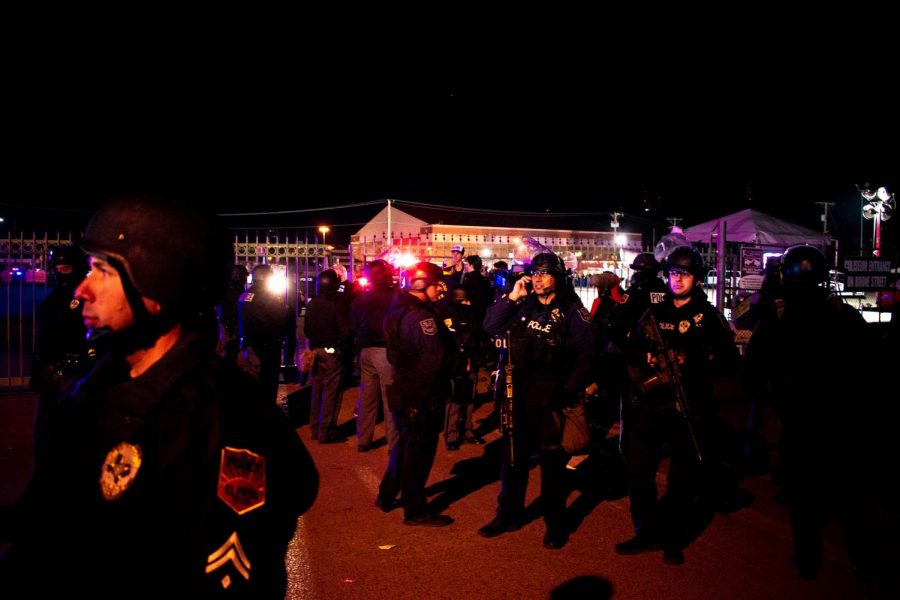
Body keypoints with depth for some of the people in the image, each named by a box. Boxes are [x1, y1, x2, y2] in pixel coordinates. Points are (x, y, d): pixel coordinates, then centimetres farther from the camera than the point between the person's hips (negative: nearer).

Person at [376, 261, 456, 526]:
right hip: (423, 396, -10)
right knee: (420, 452, 4)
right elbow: (437, 358, -33)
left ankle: (387, 496, 35)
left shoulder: (399, 308, 7)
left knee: (405, 444, 24)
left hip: (405, 391, 10)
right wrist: (457, 350, -15)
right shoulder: (420, 316, -25)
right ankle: (415, 511, 16)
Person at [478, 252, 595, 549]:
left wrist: (569, 392, -17)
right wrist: (511, 297, -8)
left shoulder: (572, 310, -7)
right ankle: (509, 515, 31)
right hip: (520, 393, 4)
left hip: (552, 396, -4)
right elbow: (491, 327, 1)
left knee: (552, 461, 7)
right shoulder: (524, 305, 5)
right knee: (513, 456, 14)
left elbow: (586, 355, -10)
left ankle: (556, 525, 23)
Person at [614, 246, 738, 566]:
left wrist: (690, 362, -19)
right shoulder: (653, 314, 11)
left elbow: (728, 362, -5)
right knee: (638, 470, 6)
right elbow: (631, 352, 14)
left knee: (683, 478, 8)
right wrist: (646, 361, -7)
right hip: (649, 404, 3)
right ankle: (647, 533, 25)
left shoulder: (709, 317, 2)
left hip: (689, 408, -3)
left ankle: (673, 539, 26)